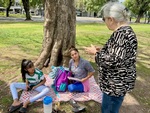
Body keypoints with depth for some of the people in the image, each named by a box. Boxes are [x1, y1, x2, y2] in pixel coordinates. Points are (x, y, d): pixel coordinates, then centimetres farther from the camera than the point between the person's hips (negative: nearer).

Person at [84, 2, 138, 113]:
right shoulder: (126, 30, 7)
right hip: (117, 81, 10)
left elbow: (113, 61, -29)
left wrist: (95, 52, -15)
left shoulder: (121, 34, -25)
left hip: (116, 83, -10)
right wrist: (101, 50, 12)